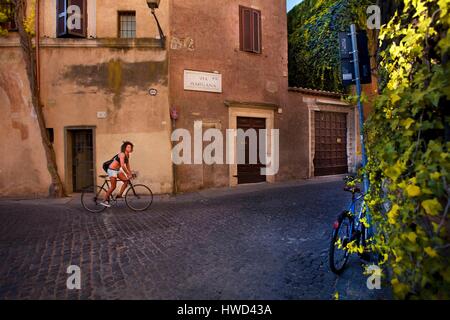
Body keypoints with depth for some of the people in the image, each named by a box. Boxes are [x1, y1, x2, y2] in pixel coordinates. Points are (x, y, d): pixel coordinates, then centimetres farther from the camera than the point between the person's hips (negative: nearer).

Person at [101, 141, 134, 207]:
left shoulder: (127, 155, 5)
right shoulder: (122, 154, -22)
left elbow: (127, 165, 11)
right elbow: (123, 166, -30)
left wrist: (130, 173, 5)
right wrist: (128, 174, -26)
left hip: (117, 170, 9)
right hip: (112, 170, -9)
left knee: (126, 181, -2)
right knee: (113, 187, -5)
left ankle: (119, 195, 5)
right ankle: (104, 201, 7)